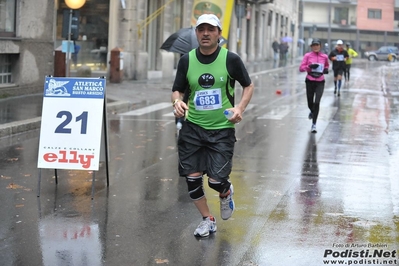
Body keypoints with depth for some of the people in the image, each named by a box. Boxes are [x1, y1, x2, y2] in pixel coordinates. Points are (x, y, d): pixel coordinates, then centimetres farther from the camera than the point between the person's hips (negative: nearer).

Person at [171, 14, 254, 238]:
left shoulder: (231, 59, -6)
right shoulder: (187, 60, 0)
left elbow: (249, 86, 7)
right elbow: (177, 90, 8)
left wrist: (240, 108, -9)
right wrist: (177, 101, -14)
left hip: (222, 129, -3)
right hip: (193, 128, 3)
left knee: (217, 180, -8)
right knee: (192, 178, 0)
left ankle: (226, 193, 31)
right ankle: (208, 220, 23)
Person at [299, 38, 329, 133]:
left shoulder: (324, 56, 3)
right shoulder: (307, 55, -2)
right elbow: (301, 68, -5)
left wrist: (326, 69, 5)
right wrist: (309, 67, -21)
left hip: (320, 82, 0)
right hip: (310, 82, 0)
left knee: (316, 103, -15)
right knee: (310, 103, 11)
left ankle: (314, 124, -8)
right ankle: (312, 112, 50)